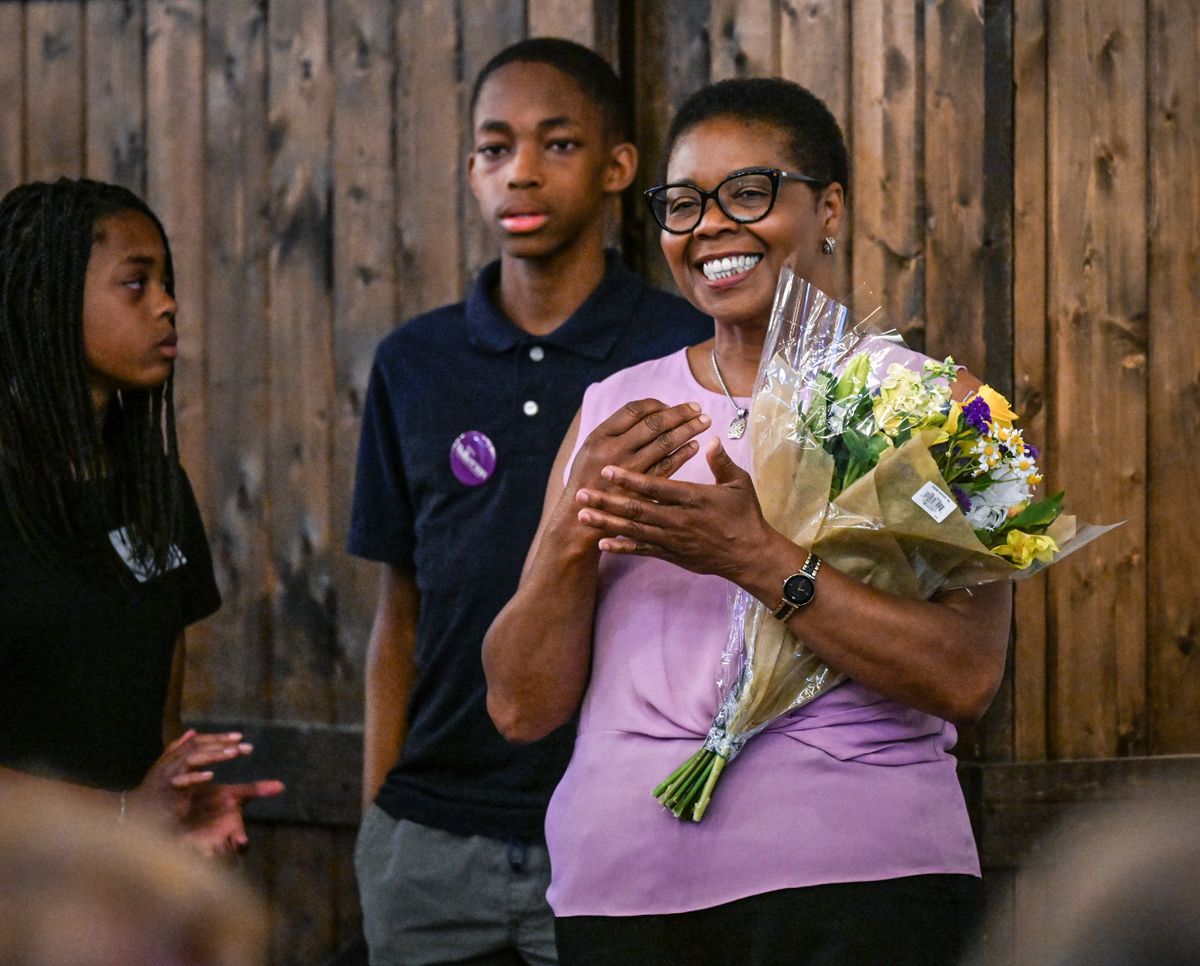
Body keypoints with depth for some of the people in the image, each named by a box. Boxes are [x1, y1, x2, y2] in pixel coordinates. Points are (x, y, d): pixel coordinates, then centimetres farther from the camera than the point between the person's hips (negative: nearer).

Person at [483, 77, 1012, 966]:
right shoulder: (614, 410, 11)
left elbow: (967, 678, -12)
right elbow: (522, 709, 6)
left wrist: (756, 558, -19)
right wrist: (577, 528, -10)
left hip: (858, 882, -3)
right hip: (623, 881, 3)